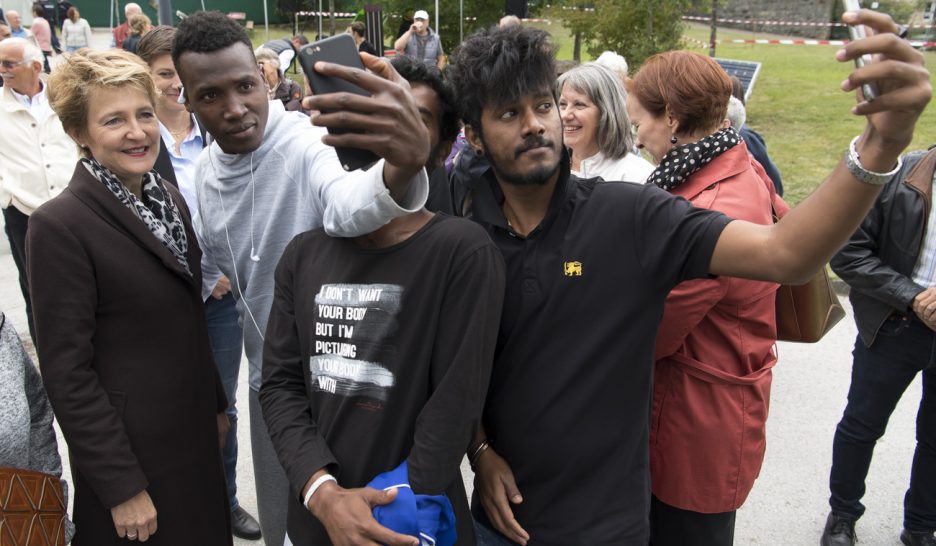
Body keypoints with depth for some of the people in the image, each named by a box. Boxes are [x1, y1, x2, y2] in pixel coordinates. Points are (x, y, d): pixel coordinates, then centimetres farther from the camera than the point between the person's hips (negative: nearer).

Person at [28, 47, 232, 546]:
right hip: (128, 445, -6)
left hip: (194, 432, 6)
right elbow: (67, 372, -17)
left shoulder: (170, 200, 3)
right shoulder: (59, 225, -18)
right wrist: (122, 487, -16)